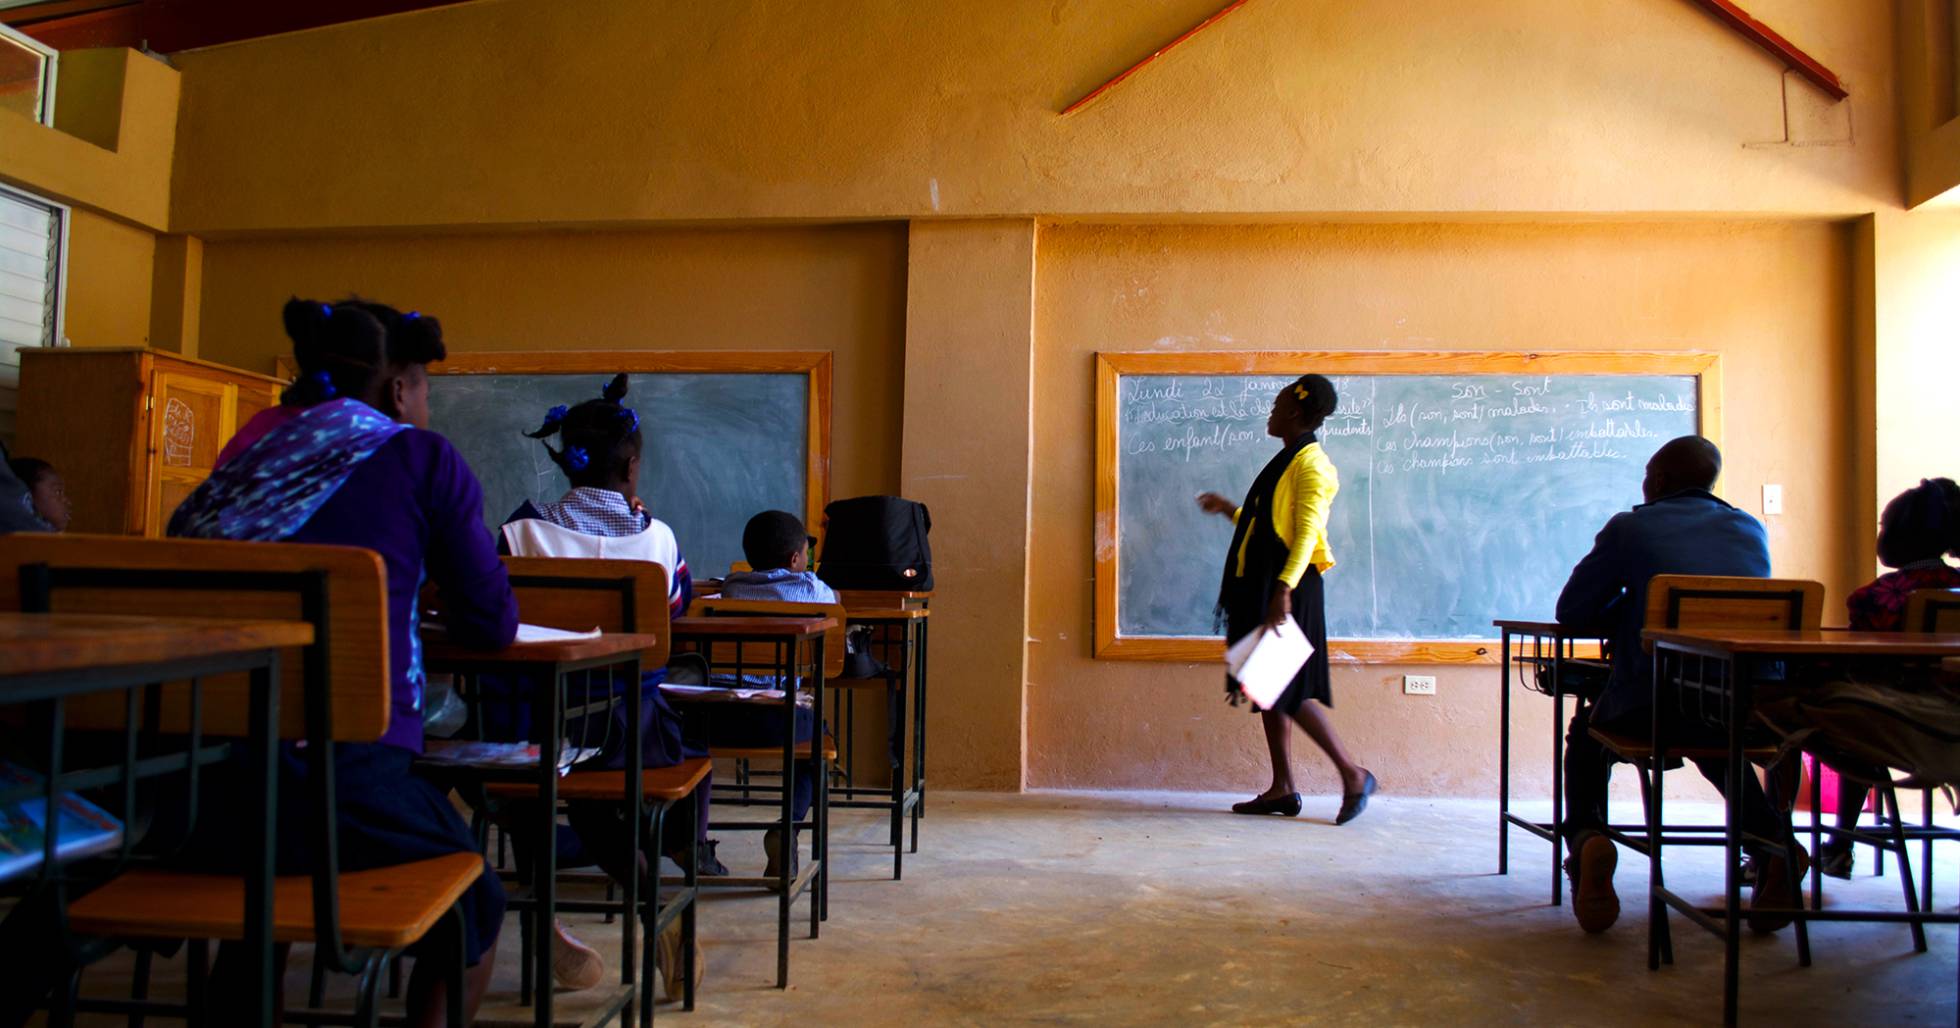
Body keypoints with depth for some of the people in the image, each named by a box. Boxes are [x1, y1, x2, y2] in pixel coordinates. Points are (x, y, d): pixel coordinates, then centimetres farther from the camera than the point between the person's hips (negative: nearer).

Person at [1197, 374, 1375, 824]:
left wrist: (1283, 589, -28)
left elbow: (1307, 533, -20)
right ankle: (1282, 789, 13)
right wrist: (1227, 509, 34)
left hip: (1285, 590, -10)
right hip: (1259, 588, 10)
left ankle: (1353, 774, 2)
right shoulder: (1286, 462, 19)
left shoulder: (1310, 463, -10)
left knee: (1288, 690, -8)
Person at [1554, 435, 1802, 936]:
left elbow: (1572, 611, 6)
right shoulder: (1751, 530, 17)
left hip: (1649, 707, -4)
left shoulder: (1629, 527, 5)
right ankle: (1771, 839, 15)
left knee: (1586, 732, 29)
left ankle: (1585, 835, 2)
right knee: (1715, 740, 41)